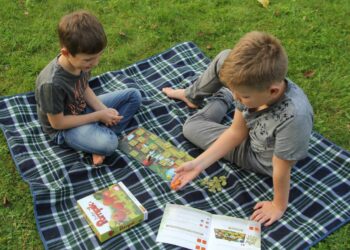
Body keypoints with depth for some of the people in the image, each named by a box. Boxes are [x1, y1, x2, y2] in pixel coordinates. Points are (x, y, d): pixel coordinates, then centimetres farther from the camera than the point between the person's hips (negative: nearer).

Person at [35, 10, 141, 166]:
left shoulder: (79, 61, -15)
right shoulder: (52, 83, -35)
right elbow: (57, 123, -24)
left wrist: (103, 110, -14)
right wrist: (98, 116, -20)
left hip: (84, 109, 8)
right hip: (64, 128, -7)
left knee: (134, 96, 2)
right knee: (108, 144, -35)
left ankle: (103, 133, -8)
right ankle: (101, 137, -1)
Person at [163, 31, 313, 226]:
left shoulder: (293, 117, -49)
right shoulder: (258, 86, -31)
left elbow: (281, 169, -32)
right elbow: (236, 133, -18)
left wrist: (279, 206, -15)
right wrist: (199, 163, -22)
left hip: (259, 156, -4)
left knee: (192, 127, 2)